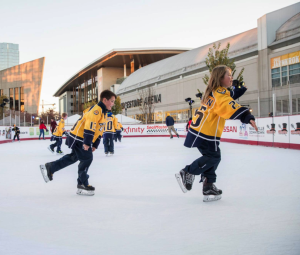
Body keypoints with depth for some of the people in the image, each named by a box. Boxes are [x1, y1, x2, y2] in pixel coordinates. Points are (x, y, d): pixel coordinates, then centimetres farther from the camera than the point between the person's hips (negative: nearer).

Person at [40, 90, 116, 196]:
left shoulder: (102, 112, 16)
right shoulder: (97, 109, -18)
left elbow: (98, 129, 21)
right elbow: (89, 126, -28)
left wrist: (94, 144, 18)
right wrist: (87, 143, -31)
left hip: (82, 139, 11)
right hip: (78, 138, -11)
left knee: (73, 157, 19)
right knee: (87, 159, -8)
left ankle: (49, 167, 28)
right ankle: (82, 185, 2)